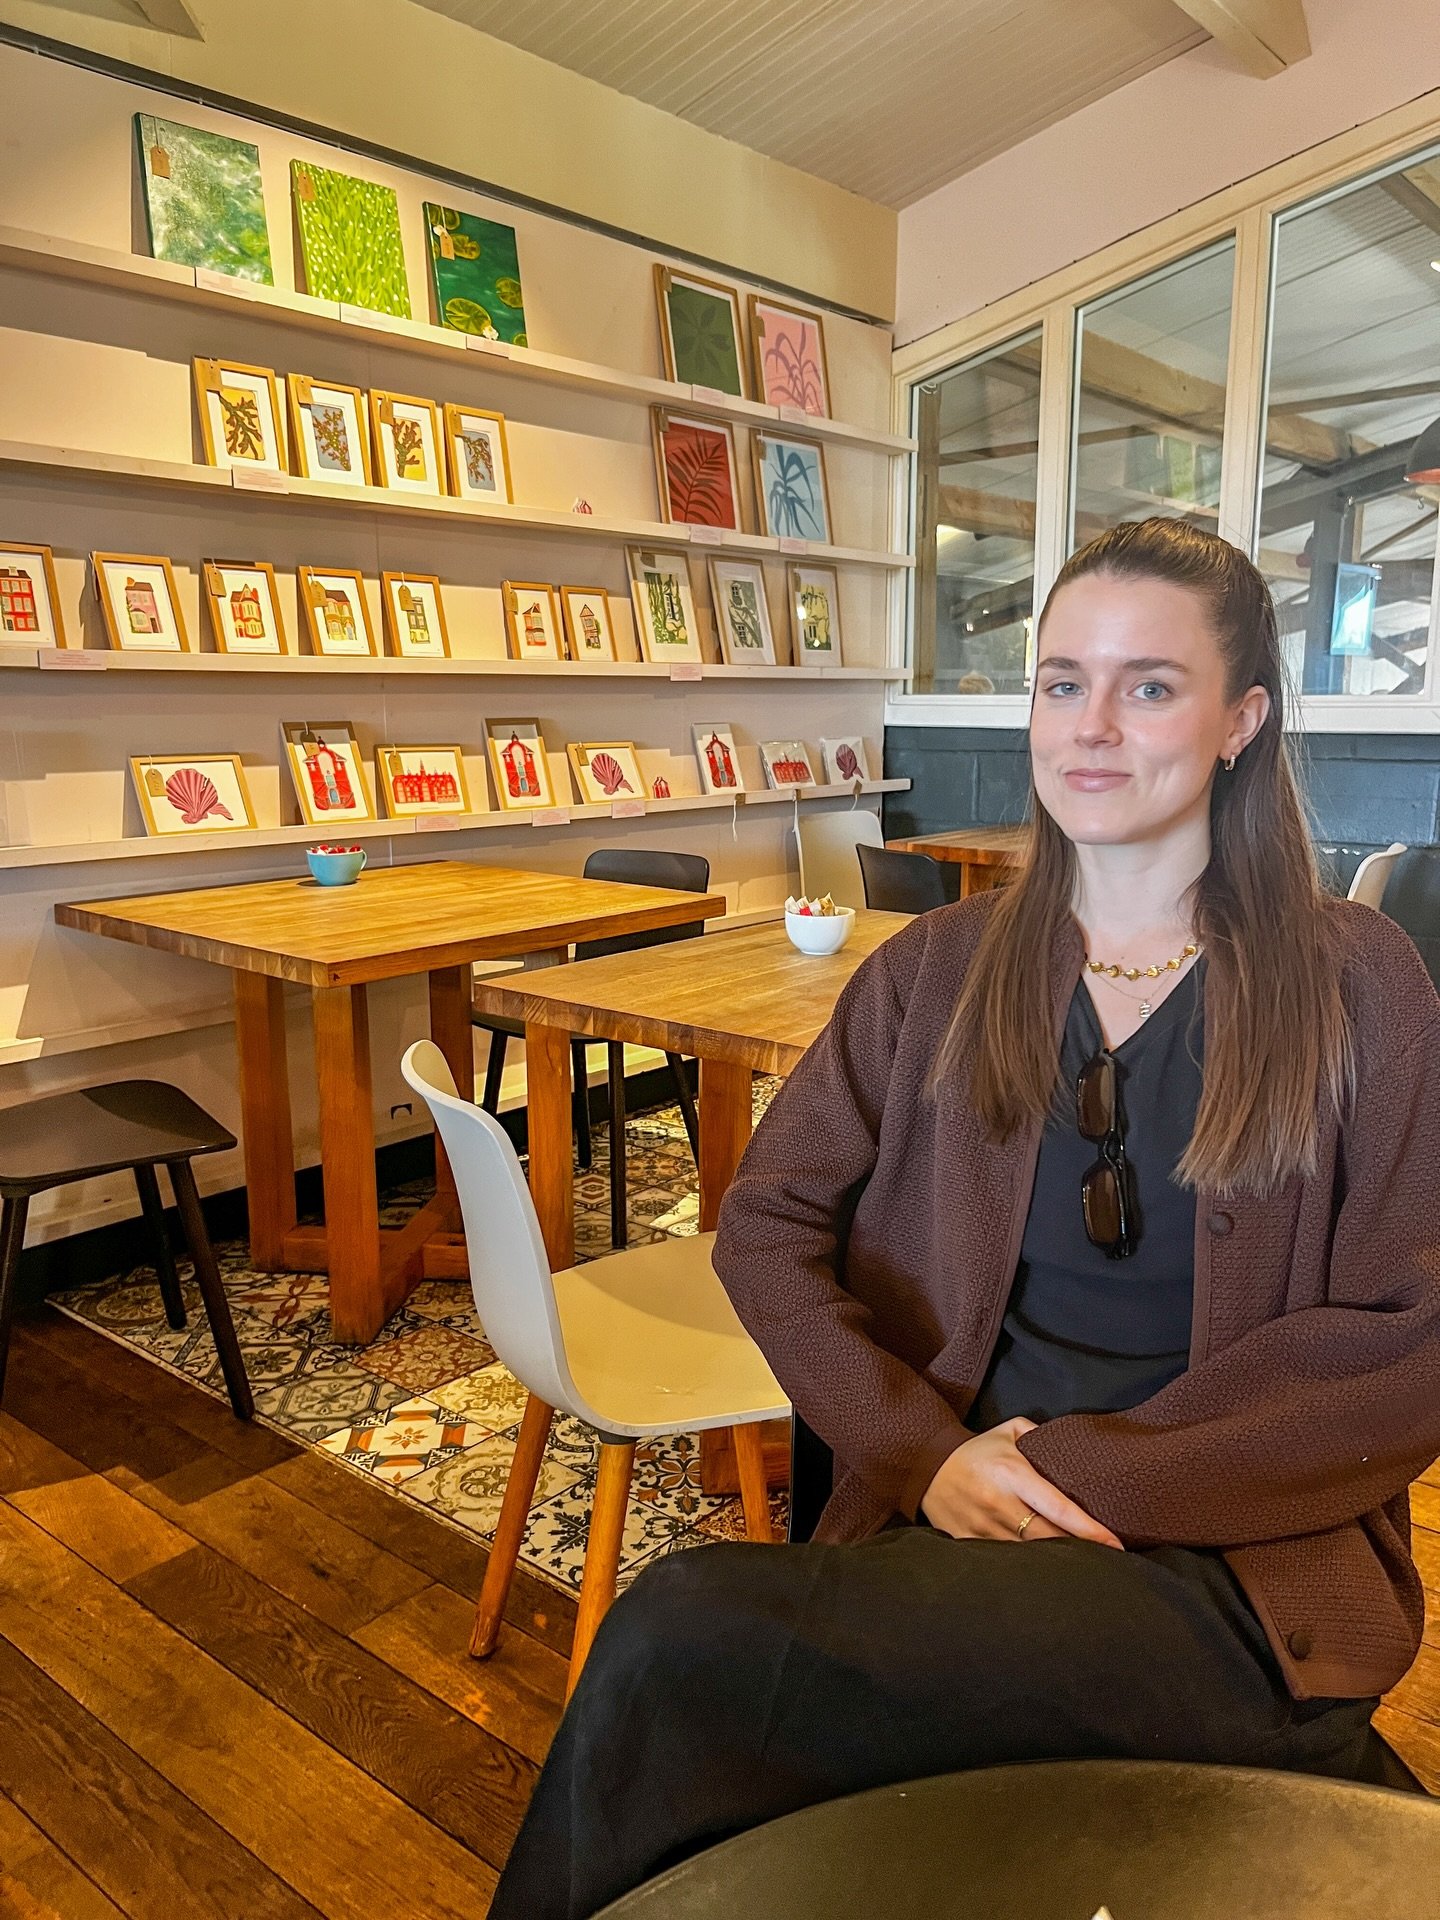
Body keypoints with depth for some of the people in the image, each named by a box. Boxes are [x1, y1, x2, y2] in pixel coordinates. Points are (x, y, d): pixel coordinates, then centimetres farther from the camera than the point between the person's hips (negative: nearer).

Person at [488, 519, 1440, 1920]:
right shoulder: (940, 970, 10)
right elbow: (767, 1223, 5)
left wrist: (1083, 1470, -13)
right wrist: (925, 1450, -10)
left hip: (1234, 1568, -2)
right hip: (946, 1520, 3)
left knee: (685, 1639, -27)